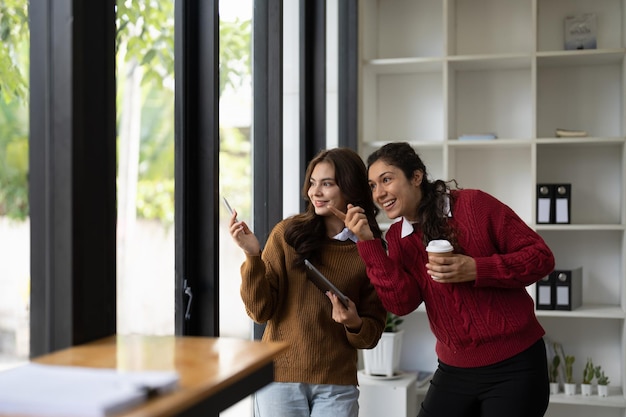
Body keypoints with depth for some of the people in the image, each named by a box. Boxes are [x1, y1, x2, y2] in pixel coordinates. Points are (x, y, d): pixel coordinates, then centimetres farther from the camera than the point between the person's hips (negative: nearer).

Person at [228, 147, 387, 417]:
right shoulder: (288, 233, -4)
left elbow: (372, 334, 5)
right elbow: (260, 311, -6)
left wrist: (354, 324, -16)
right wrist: (253, 256, -18)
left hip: (337, 385, 1)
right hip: (279, 377, -1)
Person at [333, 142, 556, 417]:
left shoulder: (473, 205, -11)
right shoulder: (397, 237, 3)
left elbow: (541, 256, -10)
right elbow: (402, 303, -11)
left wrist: (477, 270, -22)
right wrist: (368, 242, -17)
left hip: (514, 366, -4)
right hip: (454, 370, 4)